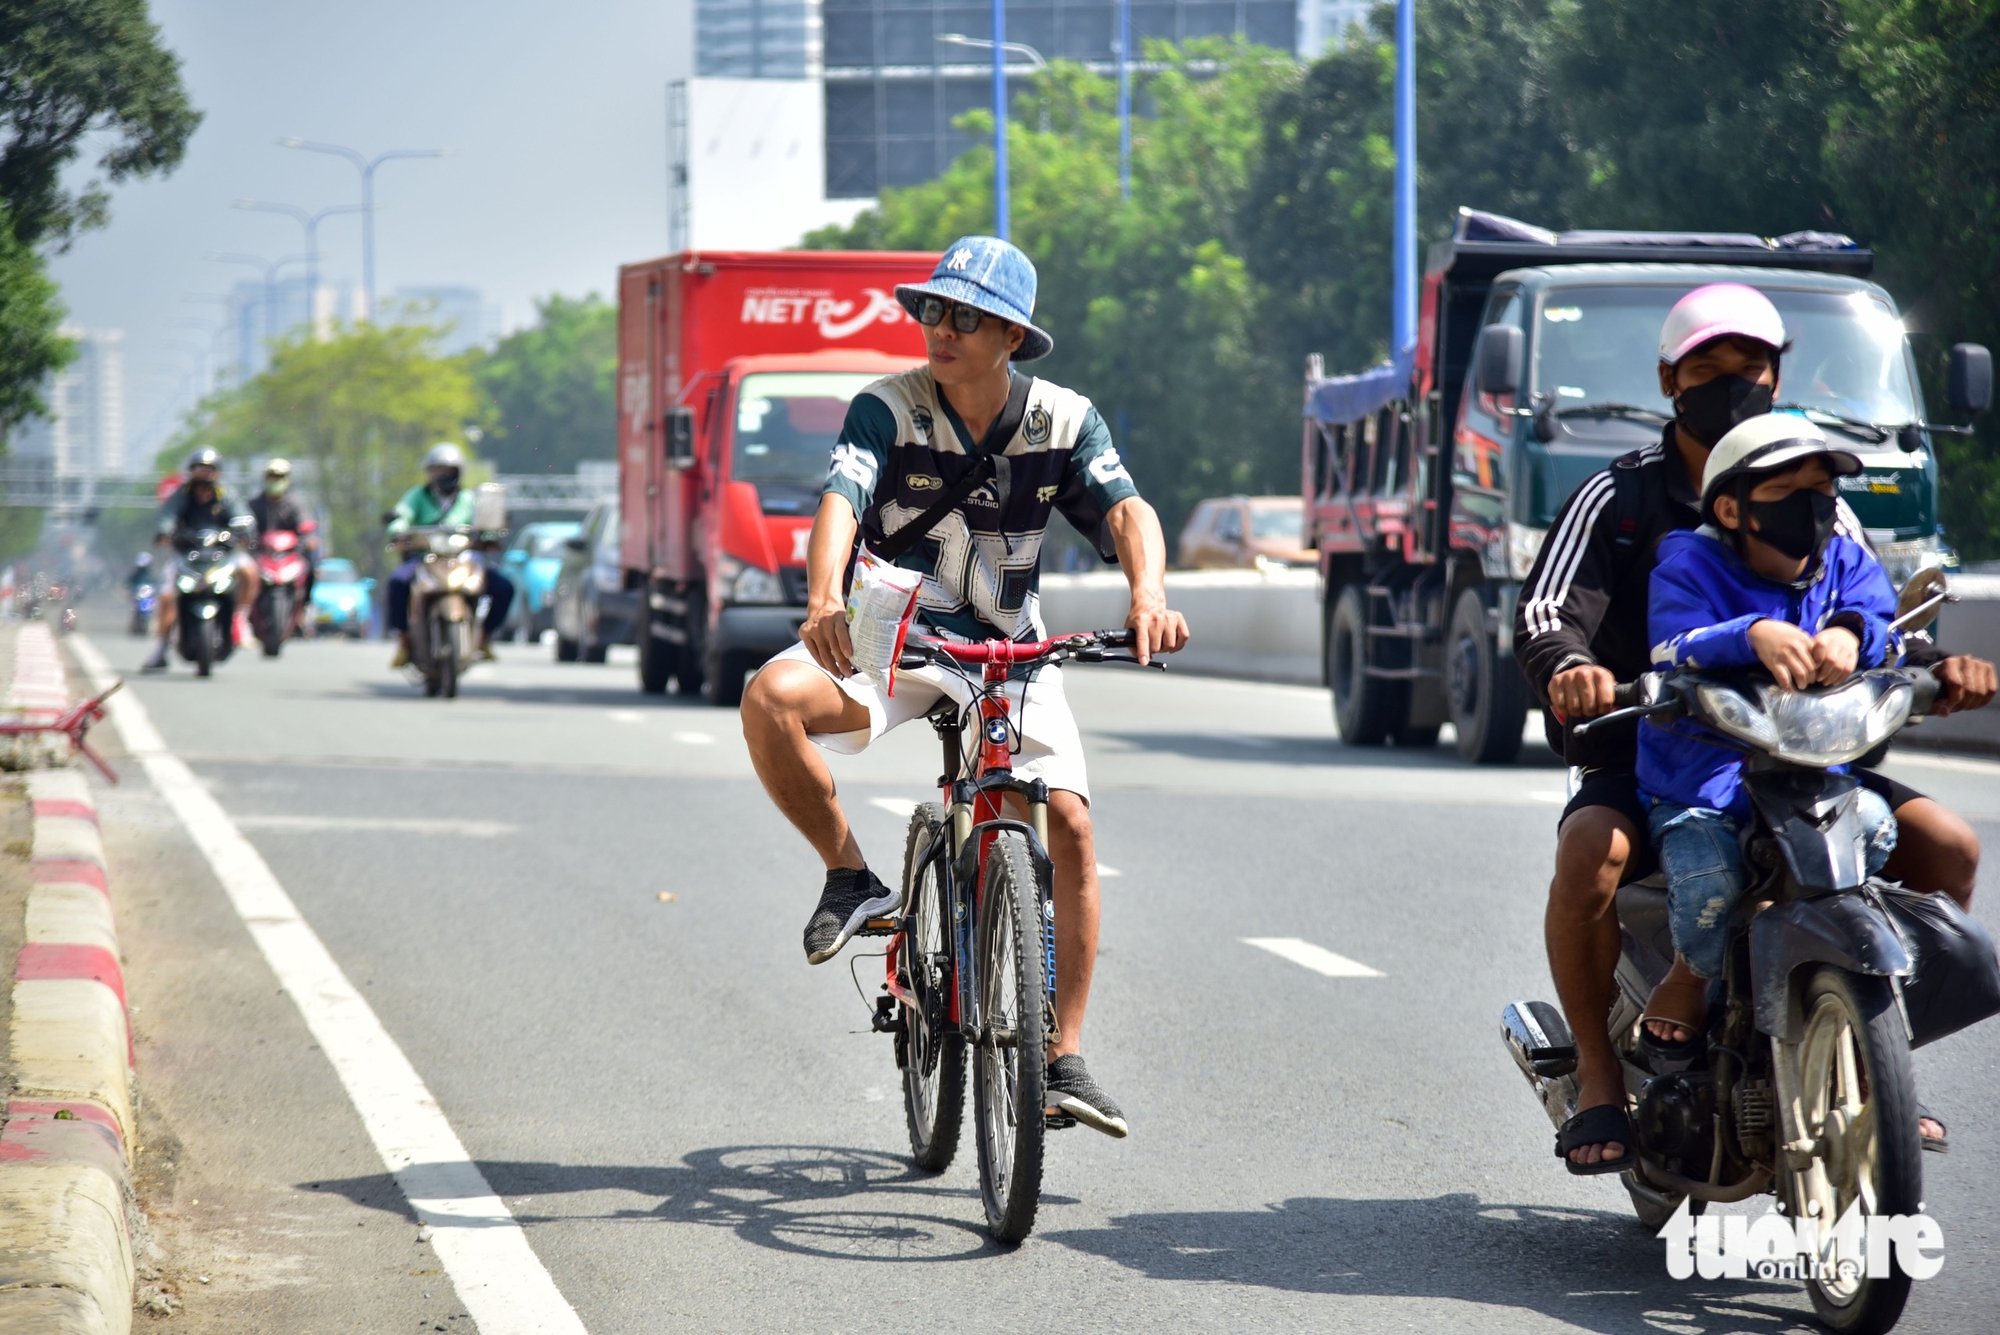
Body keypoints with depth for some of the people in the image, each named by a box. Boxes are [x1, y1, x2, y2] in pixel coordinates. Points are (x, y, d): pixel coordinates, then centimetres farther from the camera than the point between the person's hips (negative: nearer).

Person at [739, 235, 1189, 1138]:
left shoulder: (1063, 421, -7)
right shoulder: (888, 409, -13)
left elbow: (1126, 509, -21)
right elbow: (840, 502, -28)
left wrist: (1148, 595, -44)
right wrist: (824, 598, -49)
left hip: (1010, 652, 1)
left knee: (1069, 823, -15)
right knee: (771, 700, -31)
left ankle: (1065, 1056, -6)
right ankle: (850, 879, -9)